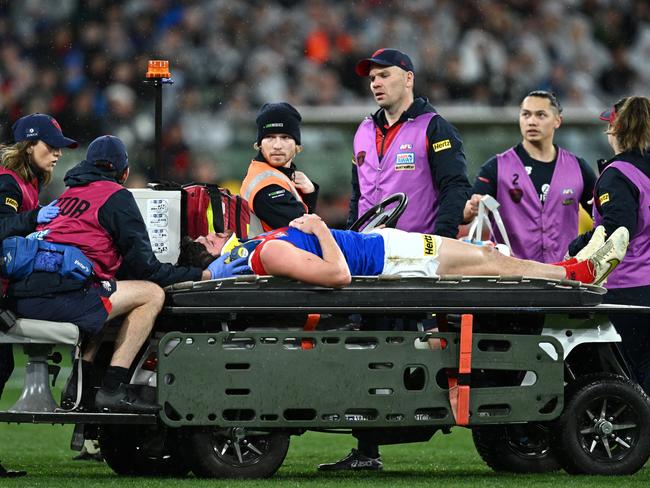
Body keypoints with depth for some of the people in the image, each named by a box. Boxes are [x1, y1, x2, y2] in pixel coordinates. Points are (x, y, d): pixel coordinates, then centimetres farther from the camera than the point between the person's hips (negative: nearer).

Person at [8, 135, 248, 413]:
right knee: (152, 294, 1)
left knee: (105, 297, 31)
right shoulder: (116, 197, 5)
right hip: (57, 294, -8)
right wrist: (206, 274, 10)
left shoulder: (69, 194, 27)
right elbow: (146, 268, 3)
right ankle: (113, 388, -7)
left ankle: (80, 382, 15)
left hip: (21, 295, 8)